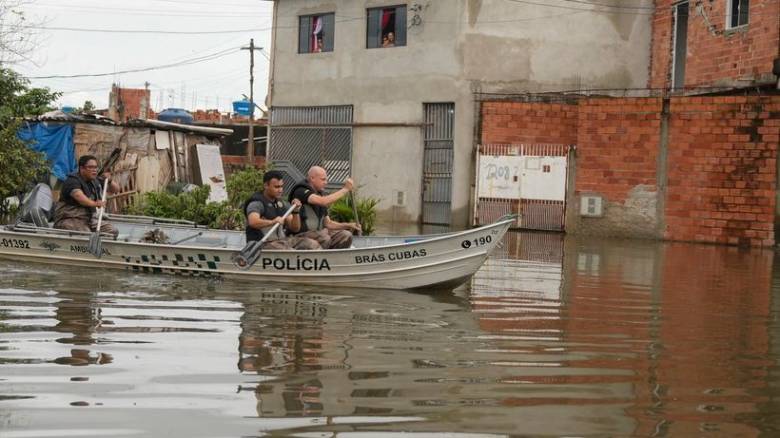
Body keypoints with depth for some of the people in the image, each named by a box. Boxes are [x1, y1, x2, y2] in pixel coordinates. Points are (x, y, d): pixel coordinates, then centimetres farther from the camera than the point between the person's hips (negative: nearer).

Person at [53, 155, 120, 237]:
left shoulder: (96, 181, 13)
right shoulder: (72, 181, -11)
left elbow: (116, 189, 17)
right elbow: (78, 196, -31)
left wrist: (109, 181, -5)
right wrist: (94, 204, -46)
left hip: (90, 219, 7)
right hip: (70, 220, -7)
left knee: (113, 231, -10)